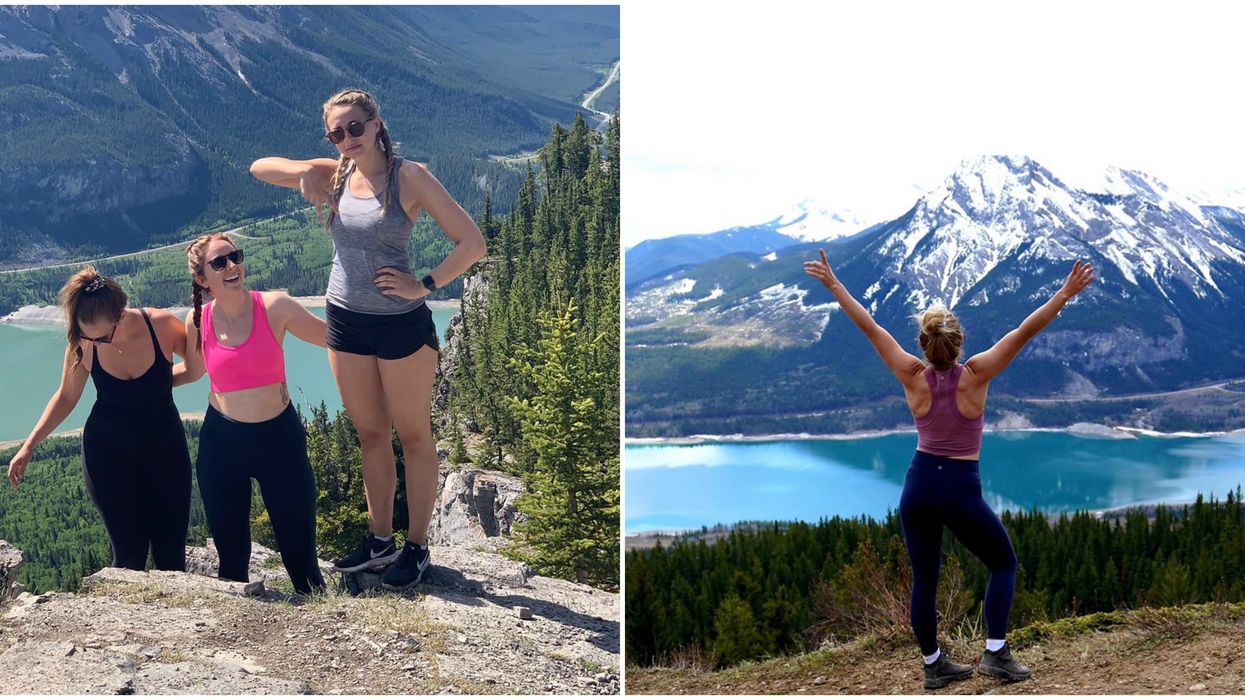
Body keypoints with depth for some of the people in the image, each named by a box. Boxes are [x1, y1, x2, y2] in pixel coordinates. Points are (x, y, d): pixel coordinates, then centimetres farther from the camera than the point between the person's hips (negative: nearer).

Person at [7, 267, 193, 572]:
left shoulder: (161, 325, -20)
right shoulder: (82, 344, -15)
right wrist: (29, 446, -1)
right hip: (108, 453, 0)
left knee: (171, 553, 2)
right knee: (129, 554, -6)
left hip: (165, 447, 0)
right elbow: (66, 397, 2)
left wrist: (164, 379, -15)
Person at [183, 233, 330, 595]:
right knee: (231, 553, 15)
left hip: (279, 436, -2)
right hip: (221, 441, 3)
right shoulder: (198, 321, -3)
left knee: (299, 550, 1)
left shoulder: (275, 307, -11)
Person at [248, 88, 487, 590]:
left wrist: (425, 286, -18)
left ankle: (417, 547, 18)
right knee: (370, 435, 15)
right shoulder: (335, 175, 4)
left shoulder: (408, 176, -11)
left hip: (401, 324, -5)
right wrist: (306, 170, -9)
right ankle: (380, 540, 28)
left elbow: (471, 242, -15)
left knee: (413, 436, 7)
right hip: (345, 322, 5)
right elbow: (259, 168, 9)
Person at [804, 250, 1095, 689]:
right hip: (961, 490, -2)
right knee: (1004, 564, 17)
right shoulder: (975, 375, -12)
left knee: (924, 580, 13)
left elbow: (869, 327, -3)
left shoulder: (914, 377, -7)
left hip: (919, 487, 3)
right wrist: (1065, 293, -12)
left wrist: (833, 284, 3)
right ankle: (995, 653, 6)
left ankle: (933, 665, 24)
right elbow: (1024, 332, -14)